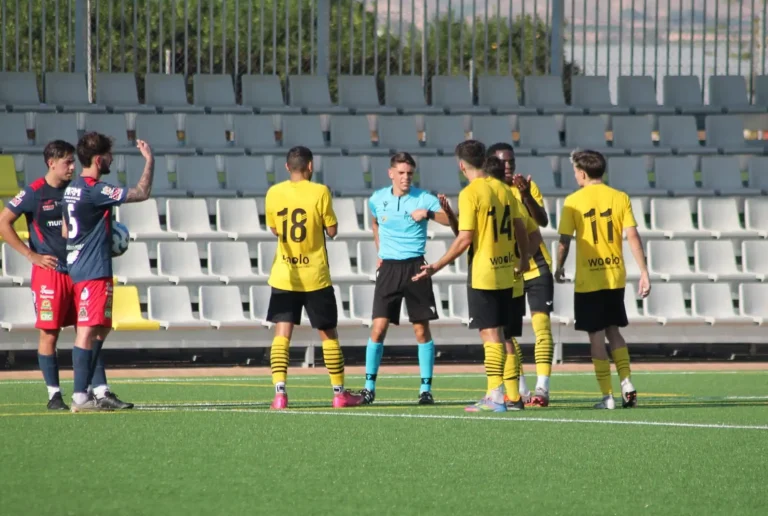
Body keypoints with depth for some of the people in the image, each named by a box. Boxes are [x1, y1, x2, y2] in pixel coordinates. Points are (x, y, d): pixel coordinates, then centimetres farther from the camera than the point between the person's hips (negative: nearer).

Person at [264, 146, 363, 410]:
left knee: (282, 333, -1)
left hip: (284, 276, 1)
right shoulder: (320, 192, -10)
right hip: (315, 276, -1)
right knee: (328, 334, 11)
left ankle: (280, 392, -16)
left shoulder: (274, 193, -1)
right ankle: (339, 393, 18)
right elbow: (332, 230, -4)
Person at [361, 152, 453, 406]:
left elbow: (451, 220, -18)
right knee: (378, 327, -6)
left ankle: (426, 388, 7)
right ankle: (369, 386, 2)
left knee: (421, 329, 0)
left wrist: (429, 213, -34)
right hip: (388, 268, 2)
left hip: (415, 267, -2)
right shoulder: (378, 199, 5)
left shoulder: (423, 199, -5)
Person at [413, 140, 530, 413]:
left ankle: (496, 395, -7)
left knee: (490, 334, -5)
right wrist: (523, 260, 28)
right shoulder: (503, 189, 7)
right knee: (499, 333, 14)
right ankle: (512, 396, 16)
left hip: (482, 274, -7)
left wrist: (436, 267, -11)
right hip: (506, 273, 7)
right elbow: (520, 229, 11)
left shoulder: (470, 193, -13)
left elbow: (465, 239, -17)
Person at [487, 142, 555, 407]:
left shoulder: (528, 187, 0)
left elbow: (543, 221, -11)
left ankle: (542, 387, -13)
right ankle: (520, 390, 11)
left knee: (541, 323, -10)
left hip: (536, 267, -1)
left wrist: (526, 195, -25)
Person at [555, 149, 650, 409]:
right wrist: (644, 273, -1)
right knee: (613, 331, 18)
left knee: (596, 335, 3)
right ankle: (627, 384, 5)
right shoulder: (620, 198, 1)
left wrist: (559, 268, 10)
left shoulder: (573, 202, -7)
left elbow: (565, 241, -7)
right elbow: (633, 237, -4)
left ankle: (607, 395, 0)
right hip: (615, 277, 3)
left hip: (588, 280, -3)